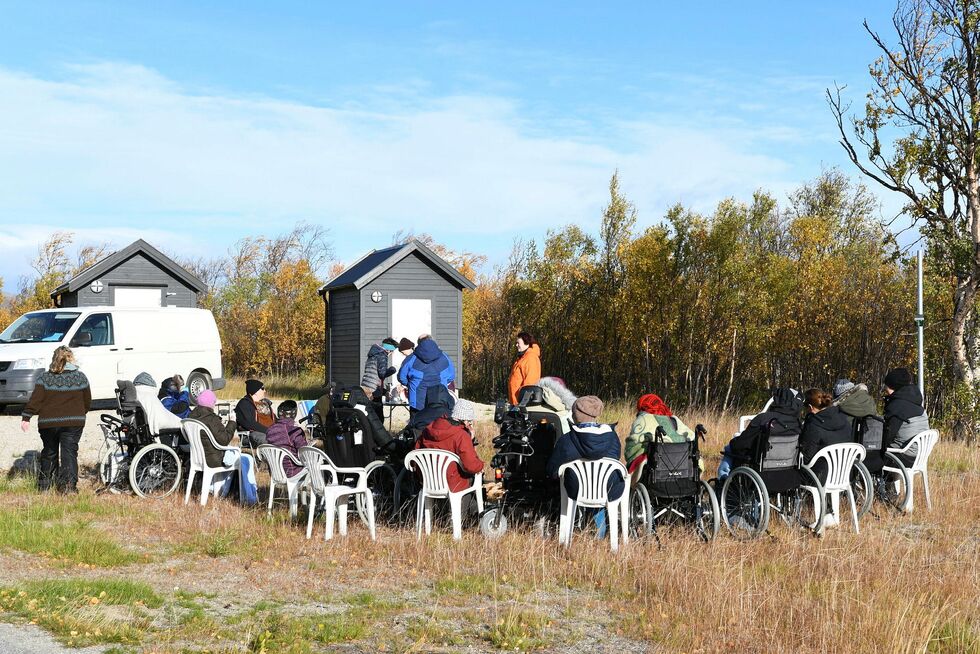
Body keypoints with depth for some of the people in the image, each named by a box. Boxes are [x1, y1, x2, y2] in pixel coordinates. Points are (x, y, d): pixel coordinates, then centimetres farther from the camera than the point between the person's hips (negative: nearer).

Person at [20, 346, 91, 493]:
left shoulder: (45, 377, -3)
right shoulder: (80, 377, 2)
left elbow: (35, 400, -8)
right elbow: (87, 402, 9)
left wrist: (26, 417, -2)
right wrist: (80, 414, 26)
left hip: (48, 423, 1)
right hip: (73, 423, -1)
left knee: (49, 452, 15)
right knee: (69, 452, -1)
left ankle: (44, 484, 24)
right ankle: (68, 485, -11)